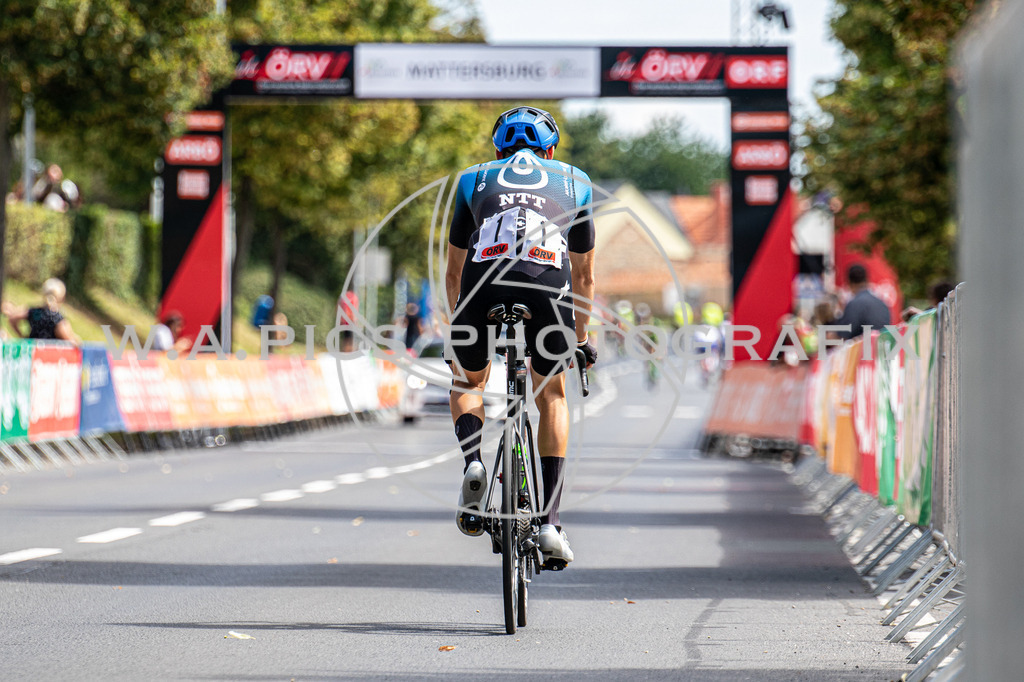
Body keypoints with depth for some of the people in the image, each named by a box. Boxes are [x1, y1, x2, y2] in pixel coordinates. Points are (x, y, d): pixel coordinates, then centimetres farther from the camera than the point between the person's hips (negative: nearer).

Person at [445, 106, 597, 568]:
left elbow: (453, 271, 38)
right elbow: (584, 274, 41)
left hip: (485, 279, 0)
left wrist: (459, 327, 52)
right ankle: (549, 524, 9)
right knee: (552, 396, 20)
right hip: (548, 284, 0)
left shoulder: (475, 179, 32)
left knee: (468, 380, 28)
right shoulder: (573, 181, 33)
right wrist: (581, 338, 53)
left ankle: (473, 464, -1)